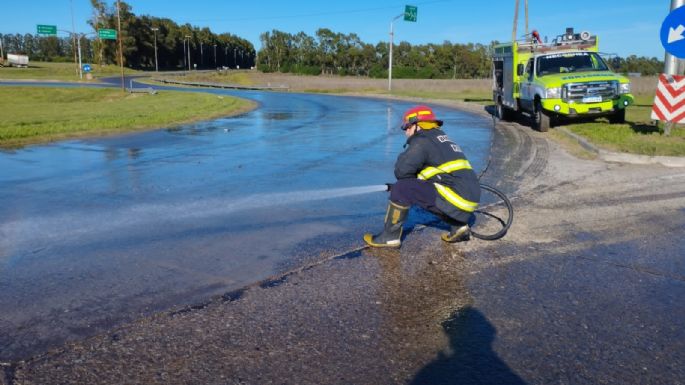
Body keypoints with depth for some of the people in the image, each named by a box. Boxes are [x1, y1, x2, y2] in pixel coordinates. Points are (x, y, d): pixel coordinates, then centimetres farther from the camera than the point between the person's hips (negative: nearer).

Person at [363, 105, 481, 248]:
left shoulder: (422, 141, -7)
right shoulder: (444, 141, 21)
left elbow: (401, 172, -11)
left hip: (456, 201, -9)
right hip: (469, 199, 9)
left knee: (401, 189, -10)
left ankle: (390, 236, 0)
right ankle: (459, 226, 19)